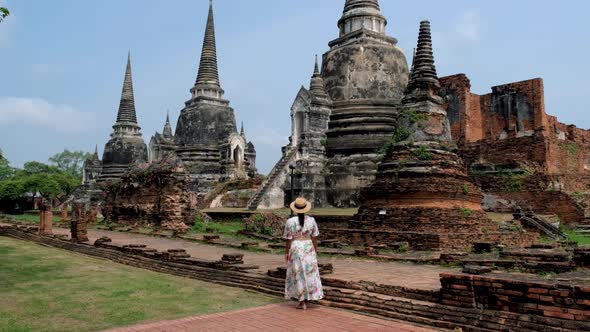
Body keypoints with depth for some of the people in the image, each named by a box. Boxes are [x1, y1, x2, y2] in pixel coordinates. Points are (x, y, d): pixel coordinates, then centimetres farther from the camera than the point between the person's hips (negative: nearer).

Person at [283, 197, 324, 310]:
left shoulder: (290, 221, -11)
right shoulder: (311, 220, -5)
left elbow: (288, 240, -7)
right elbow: (314, 238, -1)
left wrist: (286, 253, 3)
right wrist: (315, 251, 9)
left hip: (296, 250, -2)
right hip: (309, 249, 2)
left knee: (298, 275, 7)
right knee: (309, 273, 13)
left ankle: (302, 302, 11)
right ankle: (307, 298, 21)